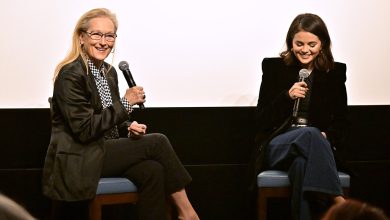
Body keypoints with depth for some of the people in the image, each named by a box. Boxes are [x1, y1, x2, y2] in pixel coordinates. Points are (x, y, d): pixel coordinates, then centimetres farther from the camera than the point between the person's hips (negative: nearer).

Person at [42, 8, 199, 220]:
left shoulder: (109, 72, 11)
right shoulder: (71, 74, -15)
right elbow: (84, 130, -20)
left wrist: (129, 129, -3)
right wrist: (126, 103, -17)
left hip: (106, 150, 7)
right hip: (80, 160, -7)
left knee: (153, 170, -21)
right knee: (157, 142, -15)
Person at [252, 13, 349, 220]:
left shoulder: (336, 72, 11)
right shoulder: (273, 67, 7)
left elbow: (340, 121, 13)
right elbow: (261, 121, 3)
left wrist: (327, 136, -11)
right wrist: (287, 97, -13)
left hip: (319, 145, 1)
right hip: (278, 145, -1)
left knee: (303, 163, -37)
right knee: (310, 134, -36)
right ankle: (336, 200, -42)